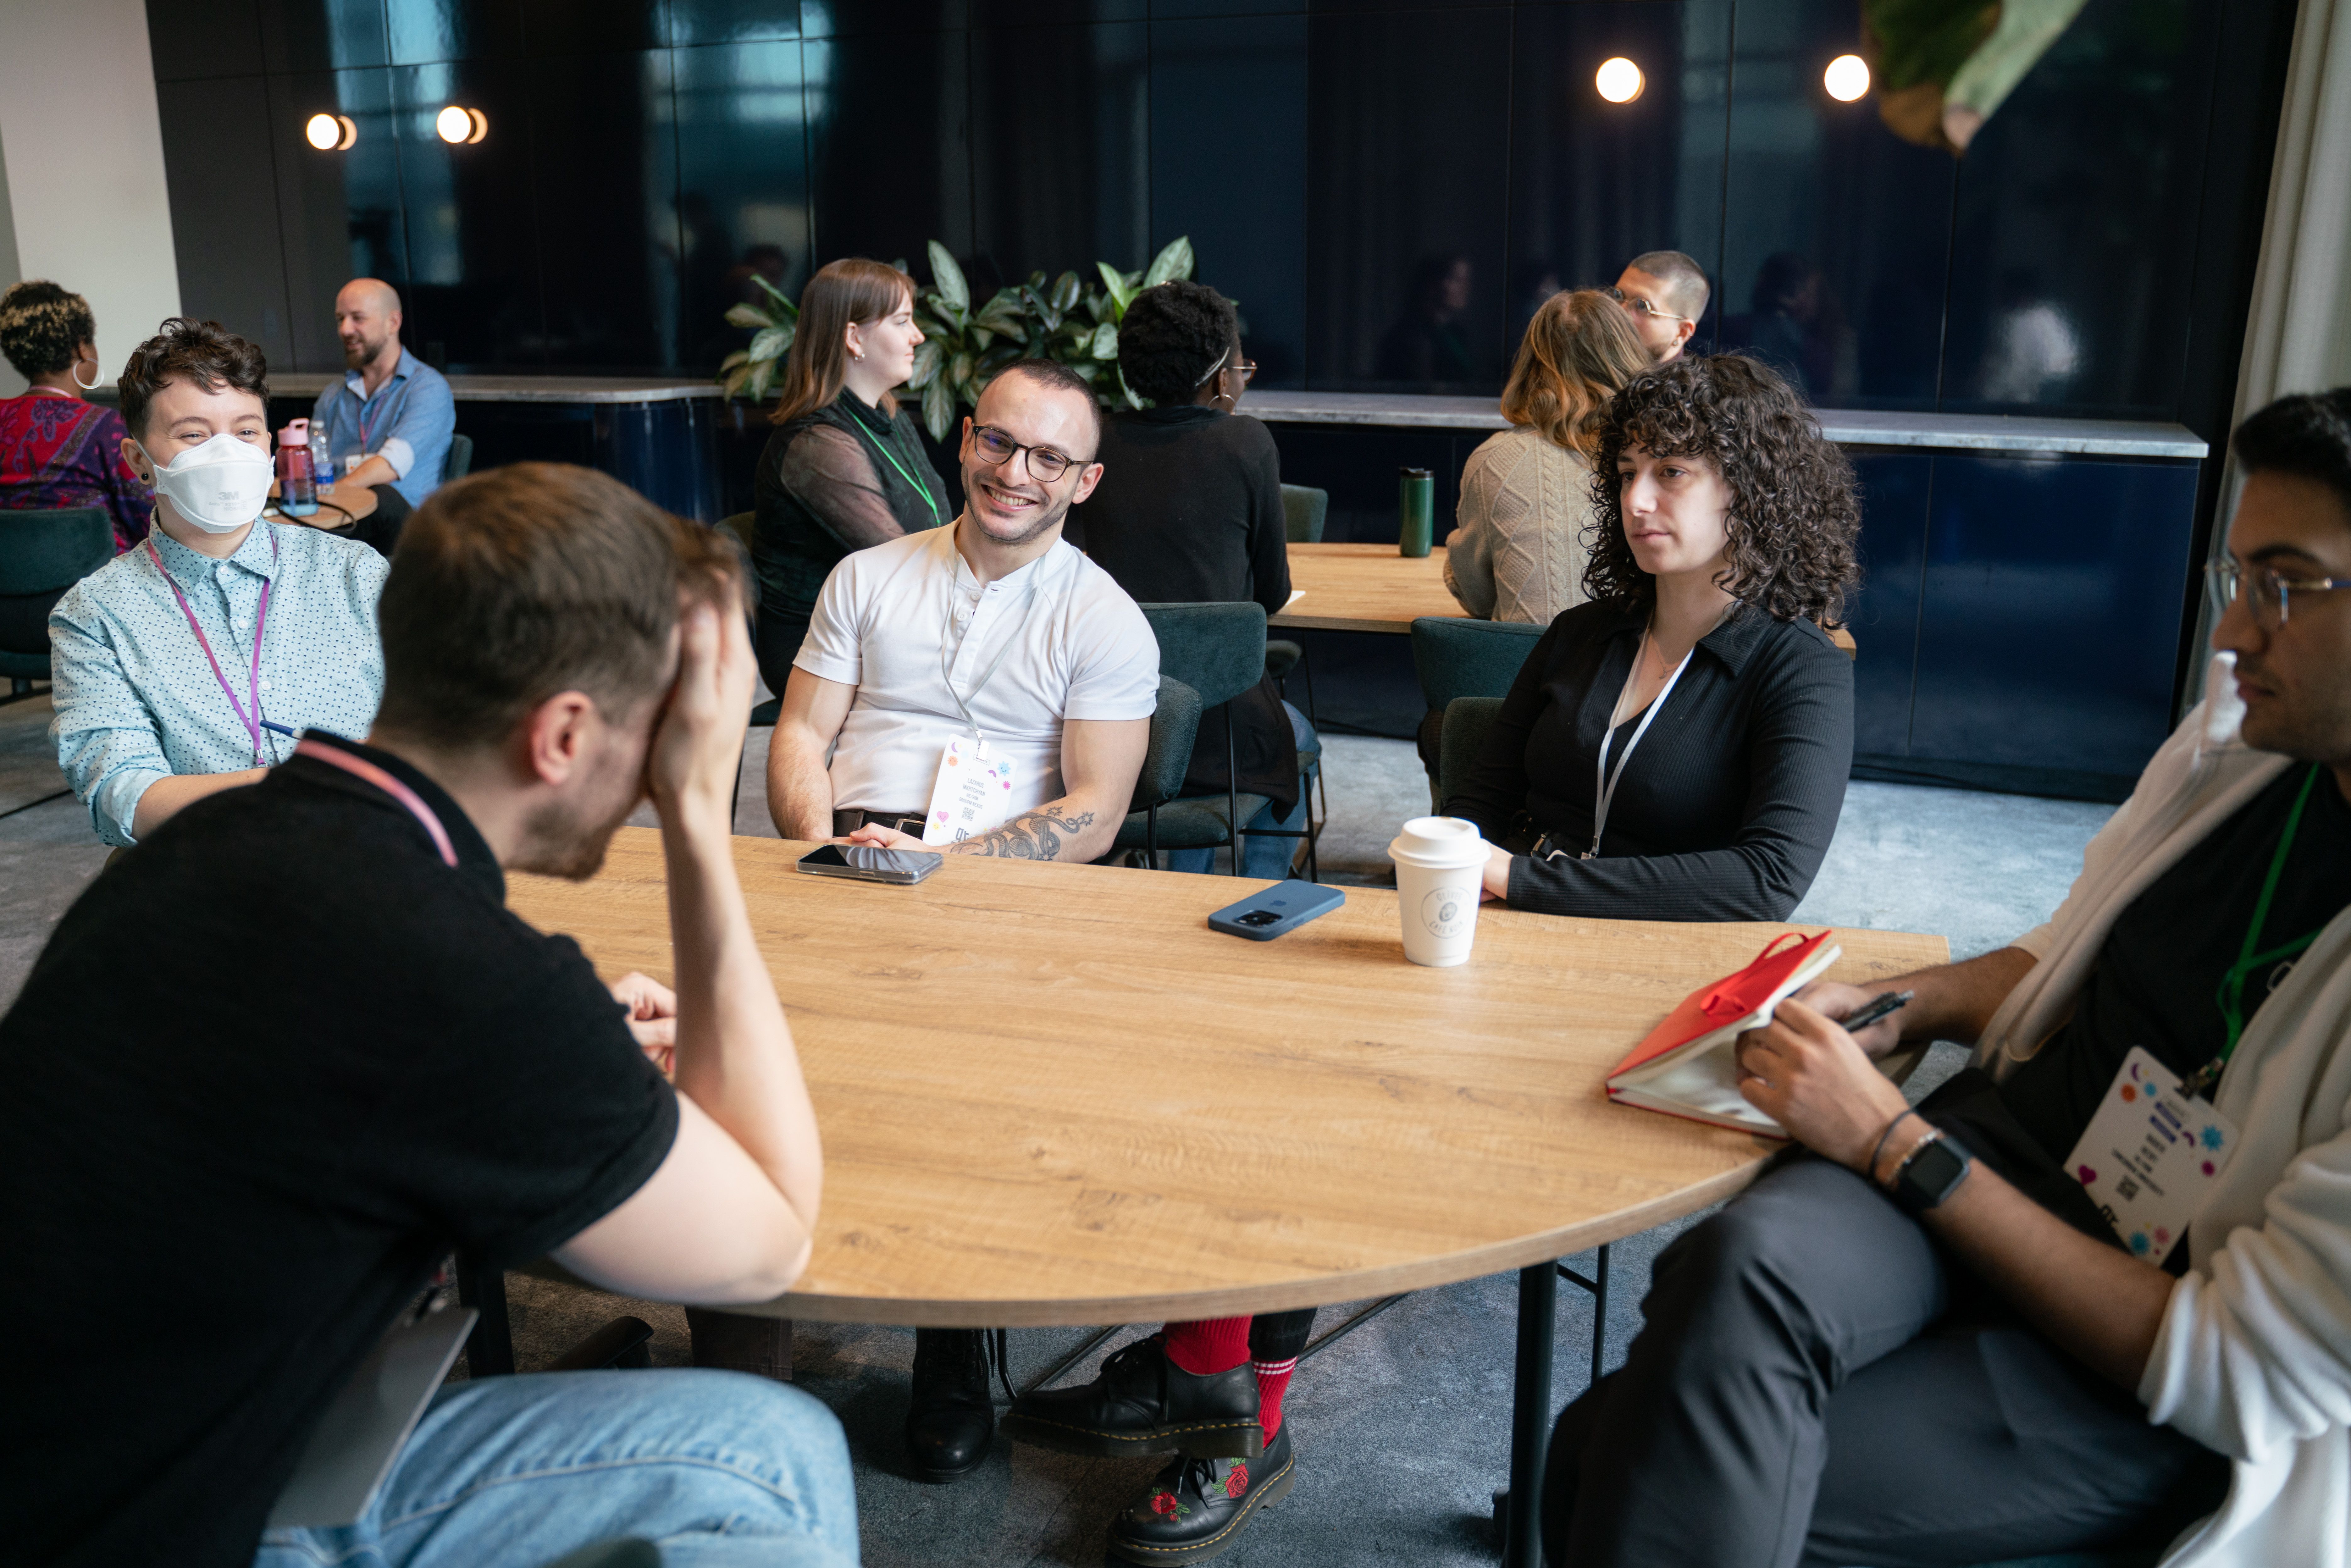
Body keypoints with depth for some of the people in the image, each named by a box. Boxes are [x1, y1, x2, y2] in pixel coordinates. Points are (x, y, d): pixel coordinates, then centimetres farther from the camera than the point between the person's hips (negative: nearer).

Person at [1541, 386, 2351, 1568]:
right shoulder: (2240, 739, 1)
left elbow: (2239, 1372, -19)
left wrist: (1895, 1145, -19)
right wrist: (1899, 1009, 0)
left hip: (2151, 1394, -5)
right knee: (1743, 1260, -28)